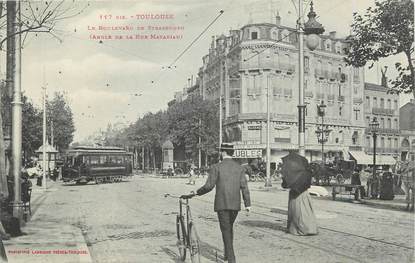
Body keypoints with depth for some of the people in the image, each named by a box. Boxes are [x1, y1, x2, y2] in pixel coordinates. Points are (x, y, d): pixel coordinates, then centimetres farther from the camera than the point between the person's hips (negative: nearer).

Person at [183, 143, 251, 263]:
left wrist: (197, 192, 6)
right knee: (229, 228, 22)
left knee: (226, 230, 1)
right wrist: (247, 204, -2)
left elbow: (209, 186, -11)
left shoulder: (216, 167, -7)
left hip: (222, 204, -4)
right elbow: (244, 187, -2)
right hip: (235, 204, 5)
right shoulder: (239, 167, 5)